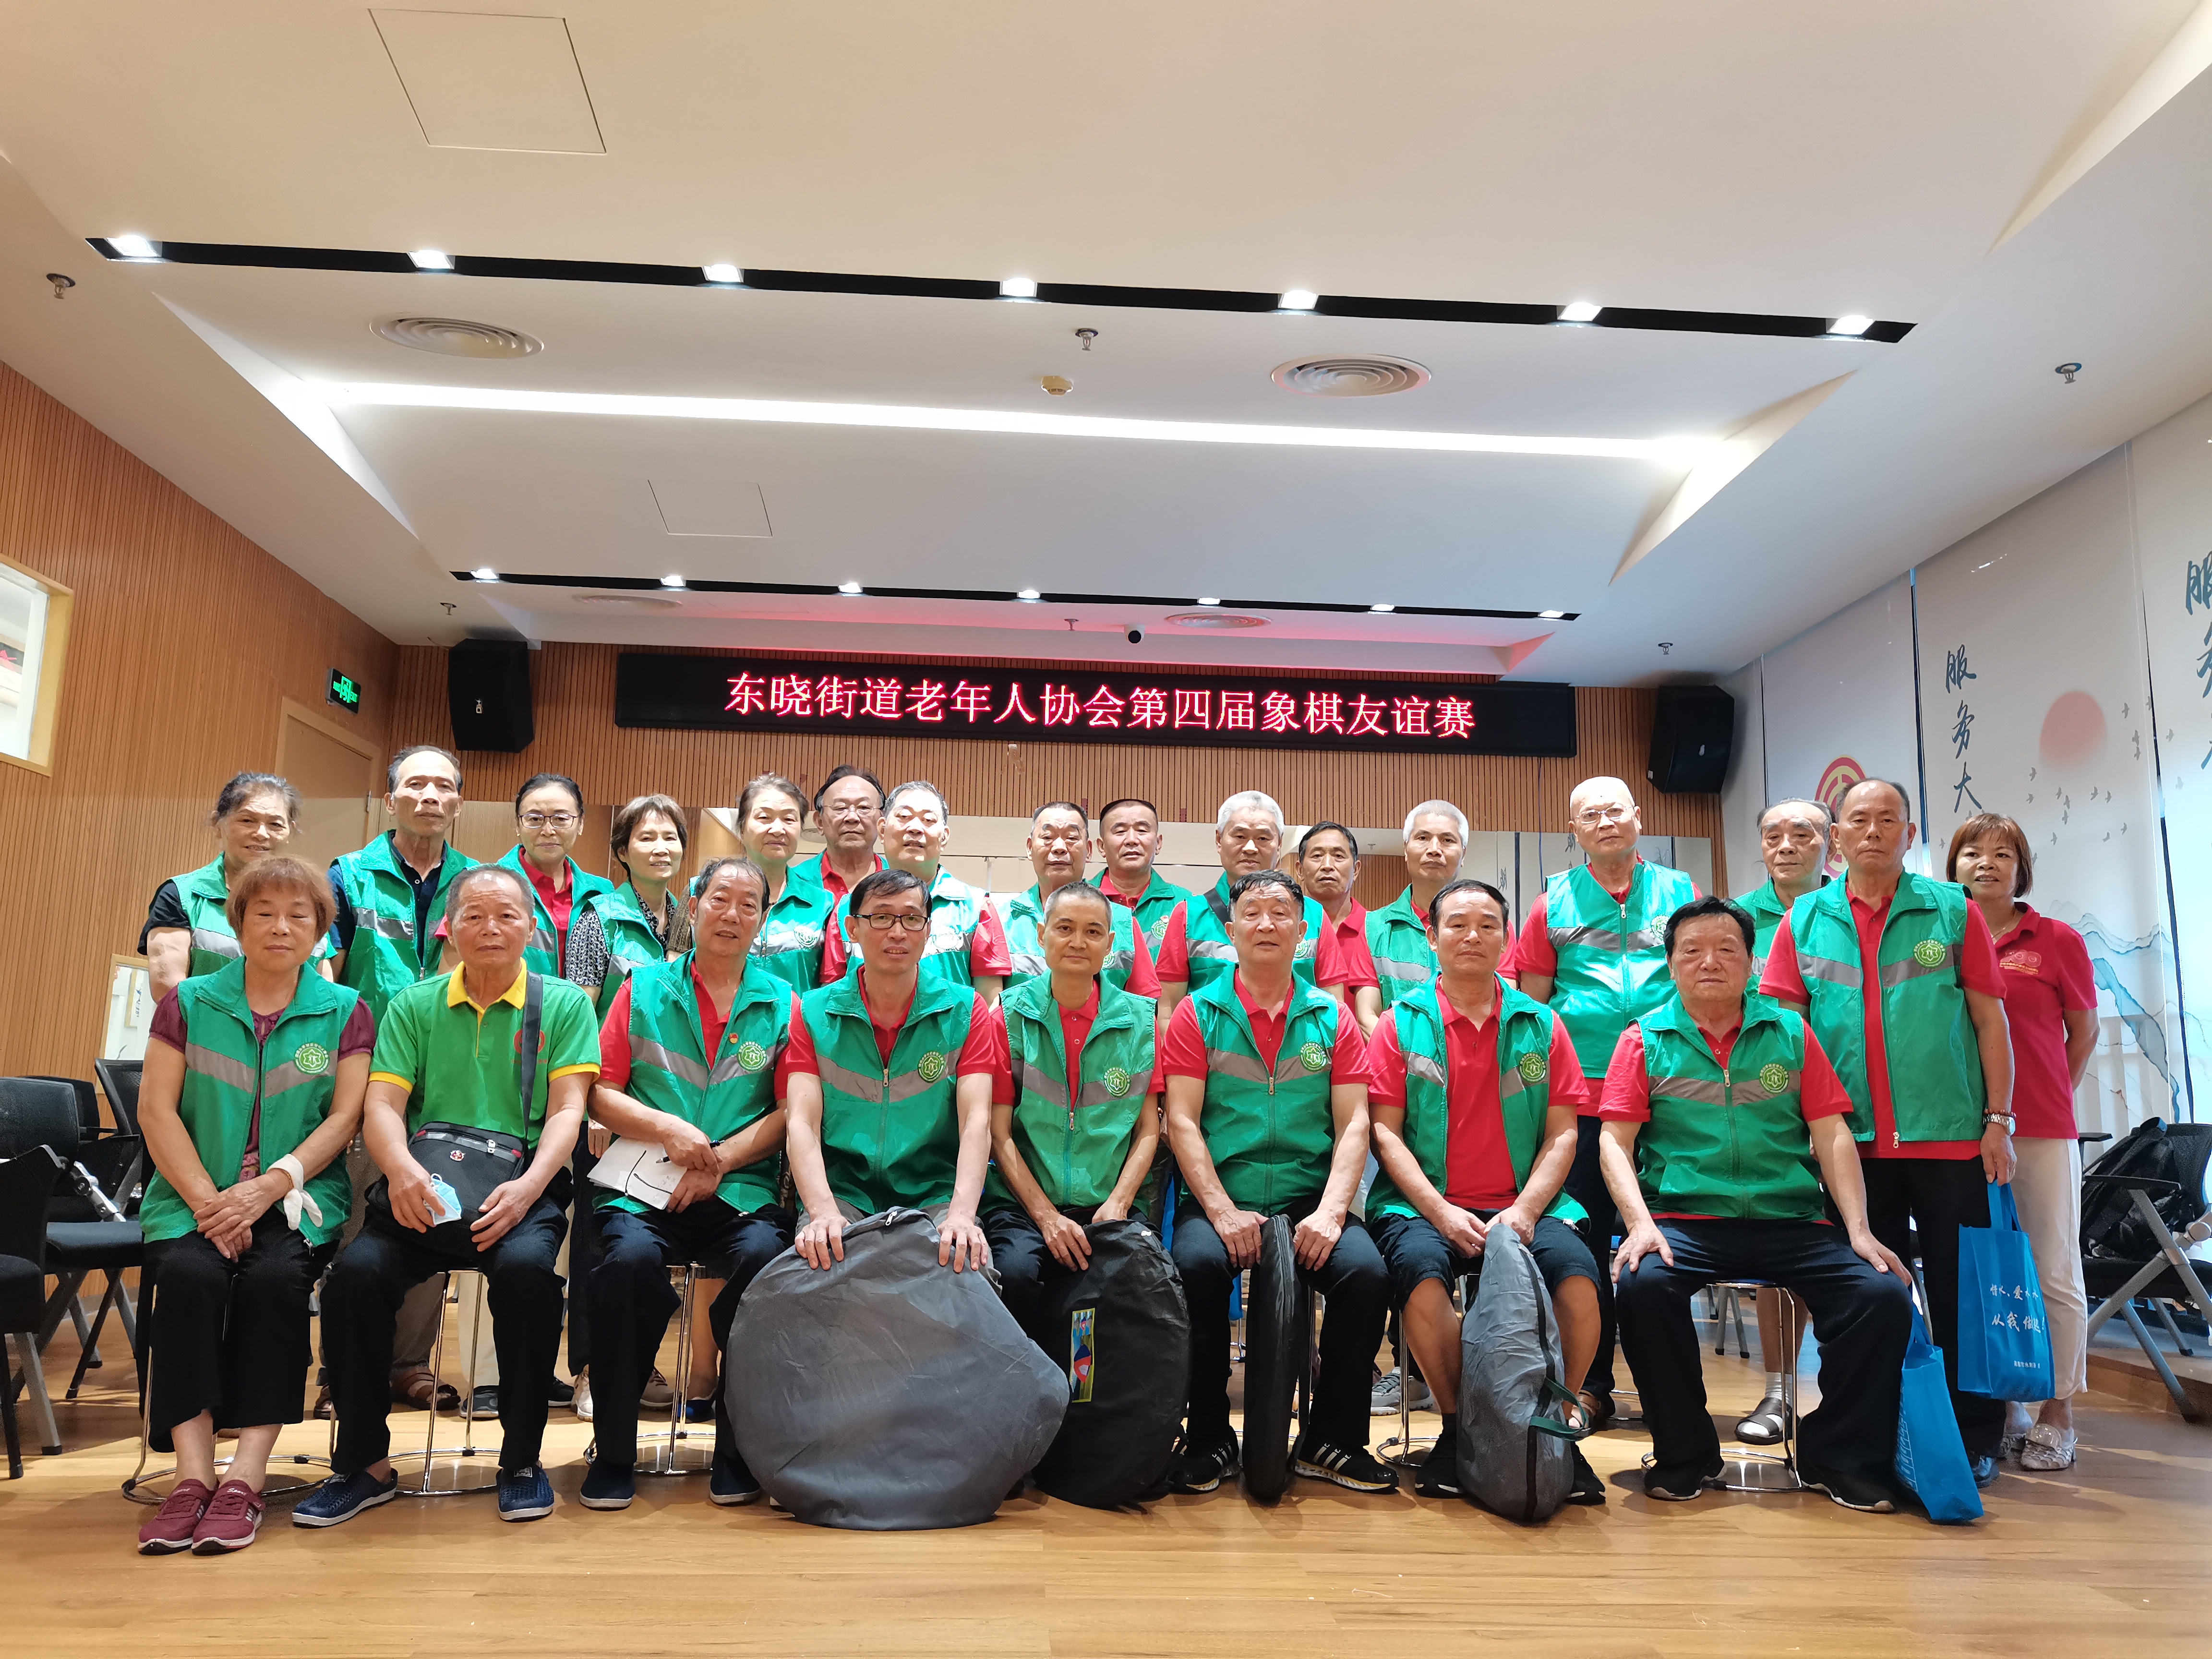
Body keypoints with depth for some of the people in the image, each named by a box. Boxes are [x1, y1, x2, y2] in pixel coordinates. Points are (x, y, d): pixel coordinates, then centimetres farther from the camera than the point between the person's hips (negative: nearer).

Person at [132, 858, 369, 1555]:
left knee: (276, 1279, -30)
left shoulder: (344, 1012, 8)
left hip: (296, 1196, -1)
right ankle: (193, 1474, -26)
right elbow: (157, 1110, 3)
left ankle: (245, 1478, -25)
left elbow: (344, 1117, 0)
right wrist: (206, 1200, -12)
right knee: (189, 1274, -29)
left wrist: (267, 1188, -14)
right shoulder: (189, 1002, 11)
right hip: (195, 1197, 1)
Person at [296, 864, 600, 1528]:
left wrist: (527, 1187, -21)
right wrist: (401, 1169, -21)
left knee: (525, 1267, -32)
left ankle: (522, 1459, -11)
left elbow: (567, 1110, -2)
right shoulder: (414, 1007, 13)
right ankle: (365, 1463, -4)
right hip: (423, 1191, 2)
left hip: (521, 1188, -2)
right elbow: (382, 1105, 3)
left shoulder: (564, 1004, 7)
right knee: (357, 1271, -25)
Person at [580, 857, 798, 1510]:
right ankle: (614, 1450, -10)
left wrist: (721, 1160, -8)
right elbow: (600, 1093, 10)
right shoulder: (643, 989, 14)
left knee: (765, 1255, -32)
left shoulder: (781, 1004, 12)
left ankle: (737, 1448, -10)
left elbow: (790, 1111, 5)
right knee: (630, 1256, -32)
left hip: (743, 1191, 0)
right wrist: (667, 1128, -7)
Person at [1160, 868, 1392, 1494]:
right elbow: (1182, 1121, -1)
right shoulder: (1197, 1013, 7)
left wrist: (1330, 1211, -11)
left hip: (1311, 1200, 1)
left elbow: (1354, 1124, 4)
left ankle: (1331, 1439, -4)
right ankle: (1209, 1436, -8)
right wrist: (1223, 1212, -13)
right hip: (1220, 1199, -1)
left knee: (1367, 1273, -27)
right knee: (1196, 1265, -32)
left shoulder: (1332, 1018, 12)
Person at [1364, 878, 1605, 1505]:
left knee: (1576, 1268, -27)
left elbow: (1562, 1132, 7)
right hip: (1424, 1206, -1)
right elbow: (1385, 1131, 1)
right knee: (1421, 1265, -33)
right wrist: (1440, 1211, -12)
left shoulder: (1540, 1025, 12)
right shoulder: (1400, 1023, 7)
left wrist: (1525, 1209, -9)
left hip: (1522, 1206, 2)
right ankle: (1458, 1426, -11)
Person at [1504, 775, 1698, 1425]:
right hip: (1581, 1096, 0)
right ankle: (1591, 1386, 16)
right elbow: (1531, 1002, 8)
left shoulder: (1679, 893, 8)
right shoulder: (1555, 902, 7)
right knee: (1584, 1239, 5)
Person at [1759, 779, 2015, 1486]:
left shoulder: (1953, 910, 2)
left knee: (1961, 1293, 5)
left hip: (1951, 1136, -1)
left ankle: (1974, 1440, 19)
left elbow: (1989, 1019, 2)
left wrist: (1998, 1120, -3)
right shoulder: (1805, 920, 5)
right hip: (1853, 1141, 1)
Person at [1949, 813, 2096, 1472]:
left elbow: (2084, 1030, 9)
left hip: (2041, 1132, -2)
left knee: (2054, 1273, 3)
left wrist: (2045, 1099, 7)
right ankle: (2002, 1405, 22)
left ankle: (2056, 1417, 13)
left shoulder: (2057, 940, 0)